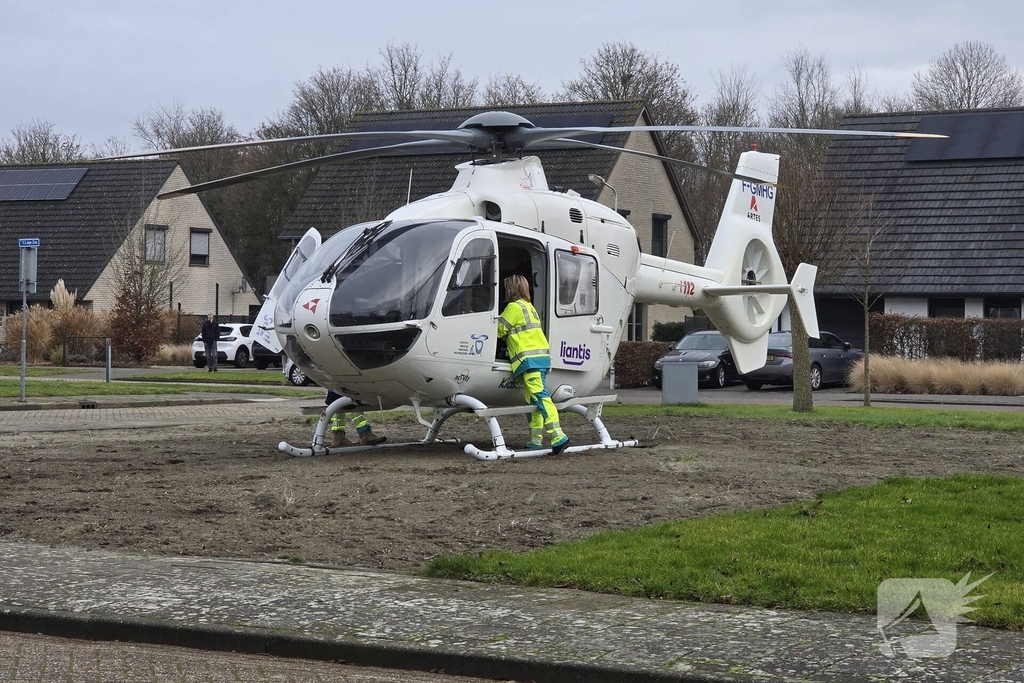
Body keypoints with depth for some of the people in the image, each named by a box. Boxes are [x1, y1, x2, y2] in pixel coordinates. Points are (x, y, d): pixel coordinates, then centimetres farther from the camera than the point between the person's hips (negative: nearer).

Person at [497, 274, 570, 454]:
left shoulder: (514, 307, -4)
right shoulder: (529, 307, 25)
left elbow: (499, 329, -1)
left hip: (529, 358, -10)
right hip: (542, 356, 10)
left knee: (540, 396, -17)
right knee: (533, 400, 12)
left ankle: (557, 436, -27)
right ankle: (536, 439, 12)